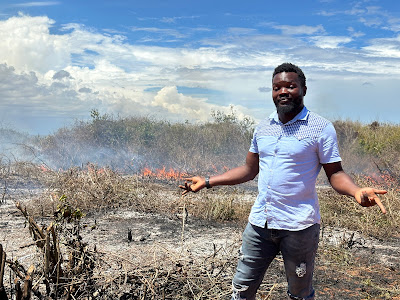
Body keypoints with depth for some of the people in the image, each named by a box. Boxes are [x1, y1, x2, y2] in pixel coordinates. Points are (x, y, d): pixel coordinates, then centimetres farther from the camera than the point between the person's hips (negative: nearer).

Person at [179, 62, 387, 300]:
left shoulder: (321, 128, -7)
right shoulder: (263, 128, 8)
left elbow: (335, 173, -7)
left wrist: (357, 191, -29)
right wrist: (207, 182, 10)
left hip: (299, 227, -4)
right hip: (259, 223, 5)